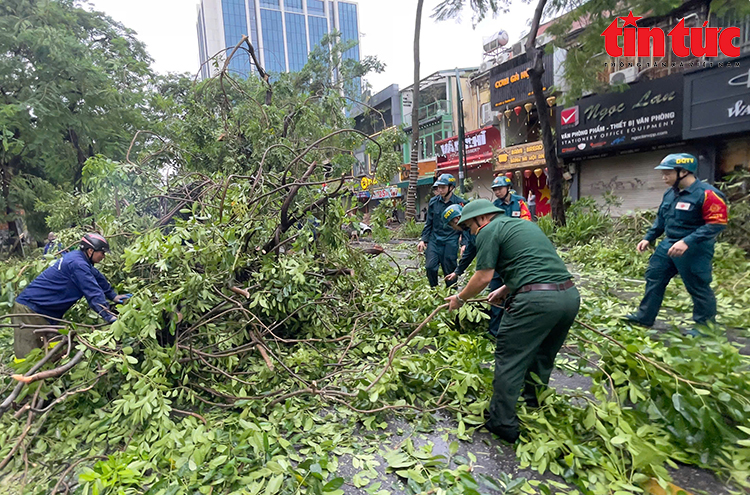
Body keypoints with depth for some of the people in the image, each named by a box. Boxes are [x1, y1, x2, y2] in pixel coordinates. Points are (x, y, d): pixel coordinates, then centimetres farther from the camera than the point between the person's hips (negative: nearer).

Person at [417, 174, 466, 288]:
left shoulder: (460, 203, -2)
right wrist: (424, 239, 5)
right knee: (430, 267, -8)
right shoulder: (433, 202, 6)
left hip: (451, 241, -2)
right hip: (434, 240, 3)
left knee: (449, 270, 2)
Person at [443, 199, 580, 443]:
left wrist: (460, 299, 11)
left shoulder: (489, 231, 1)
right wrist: (505, 290, 35)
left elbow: (483, 277, -4)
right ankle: (534, 411, 42)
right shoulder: (526, 224, 26)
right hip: (570, 295, 9)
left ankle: (503, 424, 15)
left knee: (508, 361, 5)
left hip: (536, 299, -9)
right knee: (542, 358, 25)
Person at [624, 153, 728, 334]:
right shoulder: (670, 193, 7)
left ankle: (705, 326, 24)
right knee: (654, 278, 11)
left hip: (694, 250, -8)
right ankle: (644, 317, 22)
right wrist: (648, 238, 11)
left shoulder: (707, 194, -18)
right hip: (668, 245, 8)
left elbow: (717, 224, -22)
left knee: (698, 288, 5)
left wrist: (687, 242, -30)